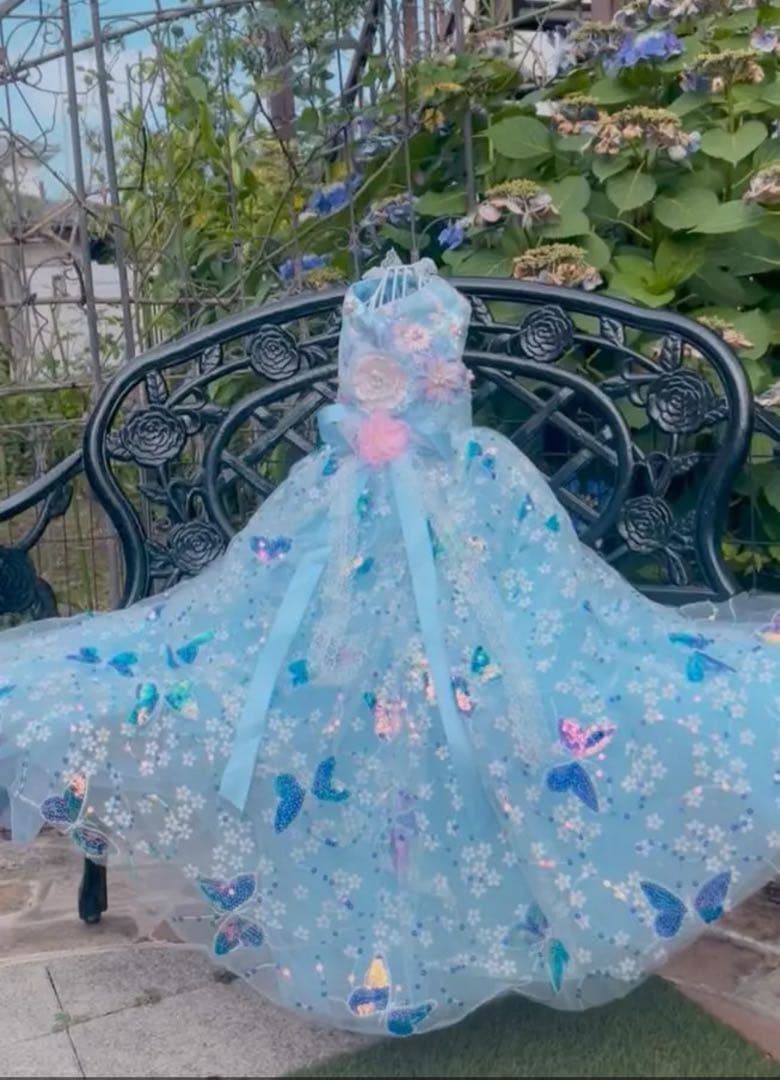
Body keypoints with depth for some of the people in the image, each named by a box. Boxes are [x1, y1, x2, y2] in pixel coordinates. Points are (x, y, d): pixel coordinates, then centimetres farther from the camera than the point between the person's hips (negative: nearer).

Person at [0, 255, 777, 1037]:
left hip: (464, 750, -1)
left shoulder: (489, 475, -5)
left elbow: (567, 610, -5)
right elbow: (233, 606, 3)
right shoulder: (325, 481, -1)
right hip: (337, 751, 2)